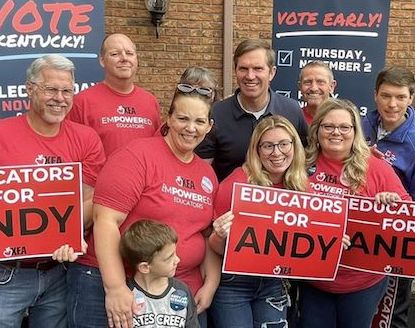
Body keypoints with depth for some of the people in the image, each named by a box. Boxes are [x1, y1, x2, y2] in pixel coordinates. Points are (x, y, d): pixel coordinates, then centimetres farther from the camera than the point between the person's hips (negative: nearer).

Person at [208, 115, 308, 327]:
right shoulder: (236, 184, -18)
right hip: (232, 282, -4)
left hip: (274, 283, 4)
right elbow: (216, 247, -11)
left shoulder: (301, 187, -5)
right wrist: (221, 236, -32)